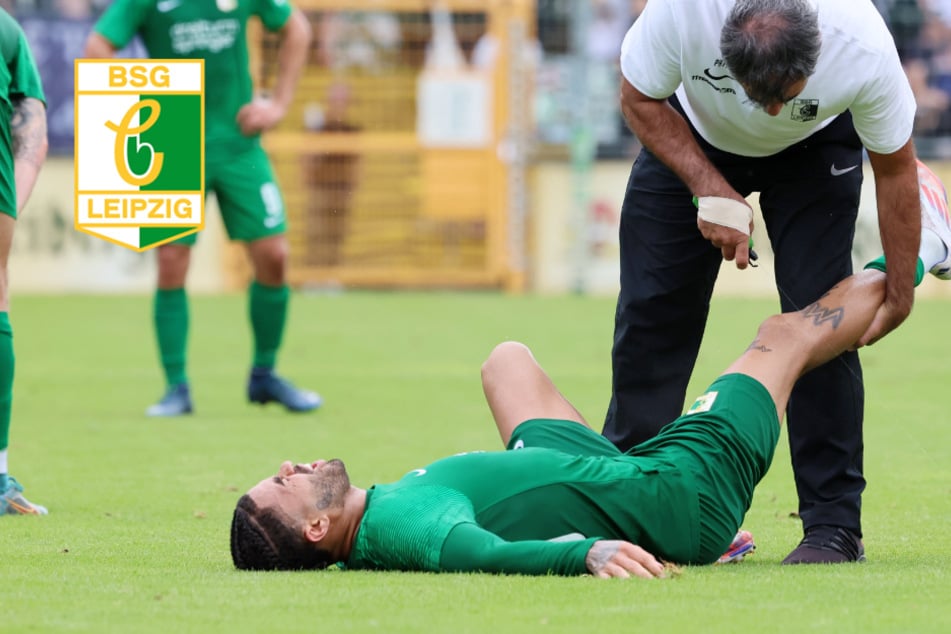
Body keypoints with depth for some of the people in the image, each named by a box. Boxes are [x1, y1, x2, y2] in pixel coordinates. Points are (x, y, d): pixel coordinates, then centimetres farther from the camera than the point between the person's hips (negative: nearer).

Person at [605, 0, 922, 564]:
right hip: (693, 137, 1)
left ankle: (834, 524, -9)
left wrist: (899, 295, -11)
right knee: (651, 309, -2)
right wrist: (710, 190, -28)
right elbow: (640, 99, -17)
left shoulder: (865, 49, -39)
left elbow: (896, 167, -19)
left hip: (814, 148, -1)